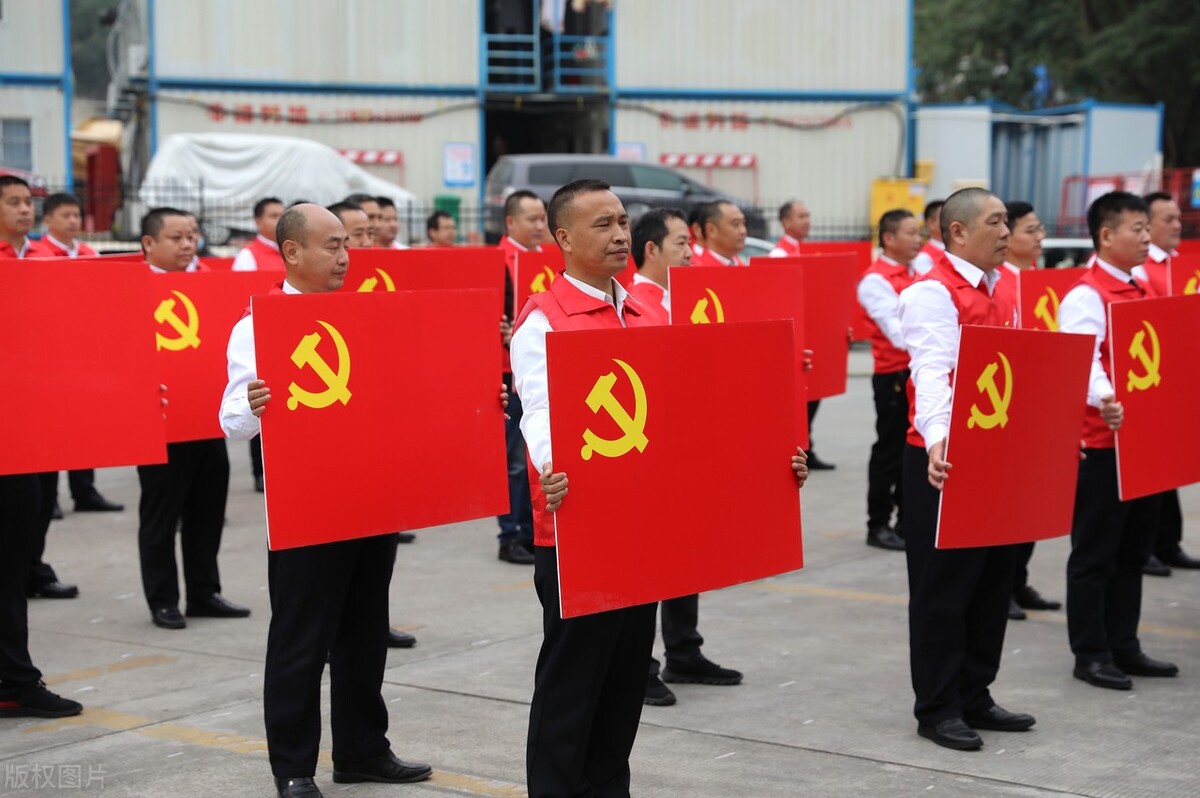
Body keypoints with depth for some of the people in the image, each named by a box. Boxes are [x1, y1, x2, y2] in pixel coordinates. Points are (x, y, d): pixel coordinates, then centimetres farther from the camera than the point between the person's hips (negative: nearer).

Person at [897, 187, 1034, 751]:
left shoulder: (1004, 289, 13)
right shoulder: (933, 295, -14)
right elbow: (933, 372, -29)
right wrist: (937, 440, -43)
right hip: (943, 460, -8)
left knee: (993, 581, 14)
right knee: (942, 586, 1)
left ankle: (974, 698, 26)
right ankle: (937, 710, 11)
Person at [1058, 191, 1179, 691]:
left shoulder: (1139, 293, 14)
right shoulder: (1085, 296, -13)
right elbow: (1082, 362, -27)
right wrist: (1103, 399, -45)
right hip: (1102, 444, -8)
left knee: (1134, 552, 14)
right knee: (1095, 555, 1)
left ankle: (1124, 646, 24)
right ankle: (1090, 654, 9)